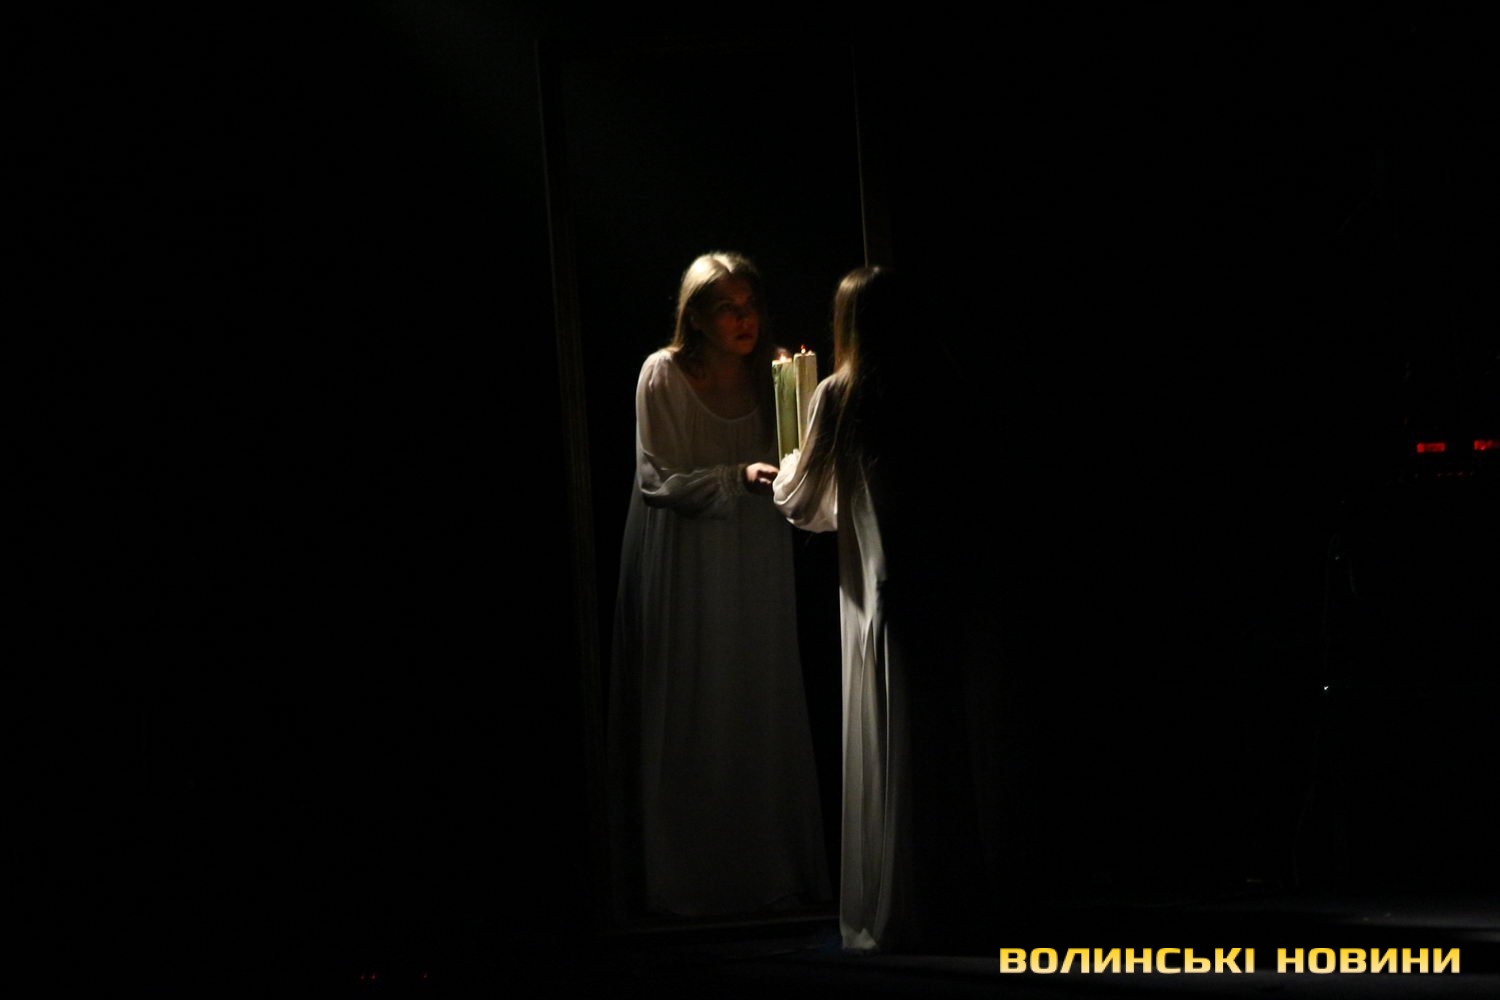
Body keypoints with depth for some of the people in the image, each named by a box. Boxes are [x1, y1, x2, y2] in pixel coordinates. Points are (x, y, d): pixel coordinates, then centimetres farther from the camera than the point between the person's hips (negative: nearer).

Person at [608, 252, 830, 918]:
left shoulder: (767, 376, 6)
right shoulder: (664, 376, -8)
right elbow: (661, 481, -10)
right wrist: (741, 479, -23)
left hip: (755, 566, 5)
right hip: (684, 570, -4)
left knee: (761, 714, 5)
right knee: (688, 719, -3)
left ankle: (768, 870, 12)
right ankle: (686, 880, 2)